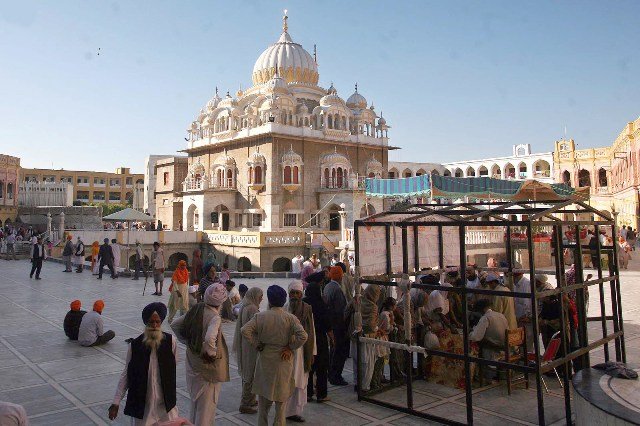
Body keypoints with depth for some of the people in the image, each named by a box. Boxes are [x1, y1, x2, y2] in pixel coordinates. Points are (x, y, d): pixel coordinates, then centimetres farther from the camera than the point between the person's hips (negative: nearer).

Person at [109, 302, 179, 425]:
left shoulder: (170, 341, -10)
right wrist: (116, 402, -4)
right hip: (141, 403, 0)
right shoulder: (134, 345, -10)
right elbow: (126, 374, -3)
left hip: (165, 402, 1)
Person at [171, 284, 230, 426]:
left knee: (196, 400, 26)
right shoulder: (215, 317, -24)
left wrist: (186, 341, 10)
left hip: (192, 364, 7)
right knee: (207, 405, 10)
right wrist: (212, 353, -22)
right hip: (209, 367, -7)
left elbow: (175, 324, 6)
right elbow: (210, 338, -40)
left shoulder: (195, 310, -2)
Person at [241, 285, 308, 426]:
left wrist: (257, 344, -6)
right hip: (283, 360, -1)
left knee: (264, 393, 17)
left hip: (264, 359, 1)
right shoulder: (291, 318, -11)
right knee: (281, 393, 15)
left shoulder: (260, 316, -9)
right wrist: (290, 347, -8)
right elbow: (303, 336, -21)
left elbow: (245, 330, -17)